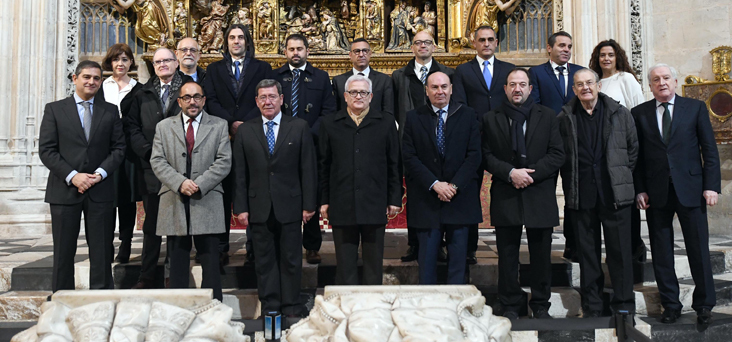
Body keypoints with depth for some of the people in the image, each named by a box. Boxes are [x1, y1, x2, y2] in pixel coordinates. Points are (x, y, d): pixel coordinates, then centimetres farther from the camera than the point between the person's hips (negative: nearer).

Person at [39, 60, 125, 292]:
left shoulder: (110, 111, 10)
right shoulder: (54, 109, 5)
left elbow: (118, 148, 6)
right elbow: (46, 150, -1)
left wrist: (100, 173, -9)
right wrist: (72, 176, -13)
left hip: (100, 190, 1)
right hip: (64, 190, -1)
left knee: (102, 252, 3)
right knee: (63, 253, 5)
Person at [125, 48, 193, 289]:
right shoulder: (143, 94, 14)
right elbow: (131, 127, 8)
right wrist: (149, 151, -6)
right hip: (152, 168, 3)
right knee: (151, 225, 9)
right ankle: (146, 278, 16)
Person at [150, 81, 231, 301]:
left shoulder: (219, 126, 9)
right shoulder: (164, 127, 13)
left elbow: (224, 162, 0)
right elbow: (157, 161, 3)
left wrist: (198, 185, -12)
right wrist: (180, 182, -13)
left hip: (207, 202, -1)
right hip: (174, 203, 2)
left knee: (211, 263, 0)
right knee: (177, 264, 7)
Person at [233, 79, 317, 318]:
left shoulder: (300, 128, 4)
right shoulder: (245, 131, 8)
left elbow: (308, 169, 1)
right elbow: (240, 173, 6)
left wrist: (309, 204, -4)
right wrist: (241, 207, -1)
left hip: (290, 205, -1)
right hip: (259, 207, 1)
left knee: (291, 259, 6)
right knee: (264, 259, 8)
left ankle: (291, 305, 19)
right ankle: (269, 306, 20)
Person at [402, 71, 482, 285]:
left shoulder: (467, 115, 5)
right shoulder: (413, 118, 3)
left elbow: (474, 155, -1)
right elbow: (410, 157, -3)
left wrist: (455, 185, -11)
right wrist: (434, 184, -13)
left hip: (459, 197, 1)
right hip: (426, 198, 0)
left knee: (458, 257, 7)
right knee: (427, 257, 6)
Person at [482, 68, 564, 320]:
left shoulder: (548, 116, 7)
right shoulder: (491, 119, 7)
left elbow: (557, 155, 0)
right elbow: (487, 156, 0)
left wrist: (530, 174, -12)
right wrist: (511, 173, -15)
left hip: (540, 196, 0)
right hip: (505, 197, 0)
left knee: (541, 256, 8)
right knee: (507, 256, 6)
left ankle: (541, 306, 22)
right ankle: (510, 306, 17)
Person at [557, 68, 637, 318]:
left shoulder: (619, 113, 6)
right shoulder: (565, 118, 6)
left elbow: (633, 148, 13)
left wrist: (621, 176, 7)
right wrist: (570, 185, 2)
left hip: (615, 194, 0)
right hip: (581, 195, 1)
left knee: (620, 250, 1)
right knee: (587, 253, 8)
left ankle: (624, 306, 14)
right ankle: (592, 308, 19)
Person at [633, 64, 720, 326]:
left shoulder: (695, 108, 5)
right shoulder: (640, 113, 6)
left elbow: (709, 149, 2)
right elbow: (637, 155, 4)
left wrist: (712, 185, -5)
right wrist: (640, 189, -2)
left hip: (690, 189, -1)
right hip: (656, 193, 1)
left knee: (699, 250, 4)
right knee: (661, 254, 7)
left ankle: (704, 305, 20)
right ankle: (671, 304, 20)